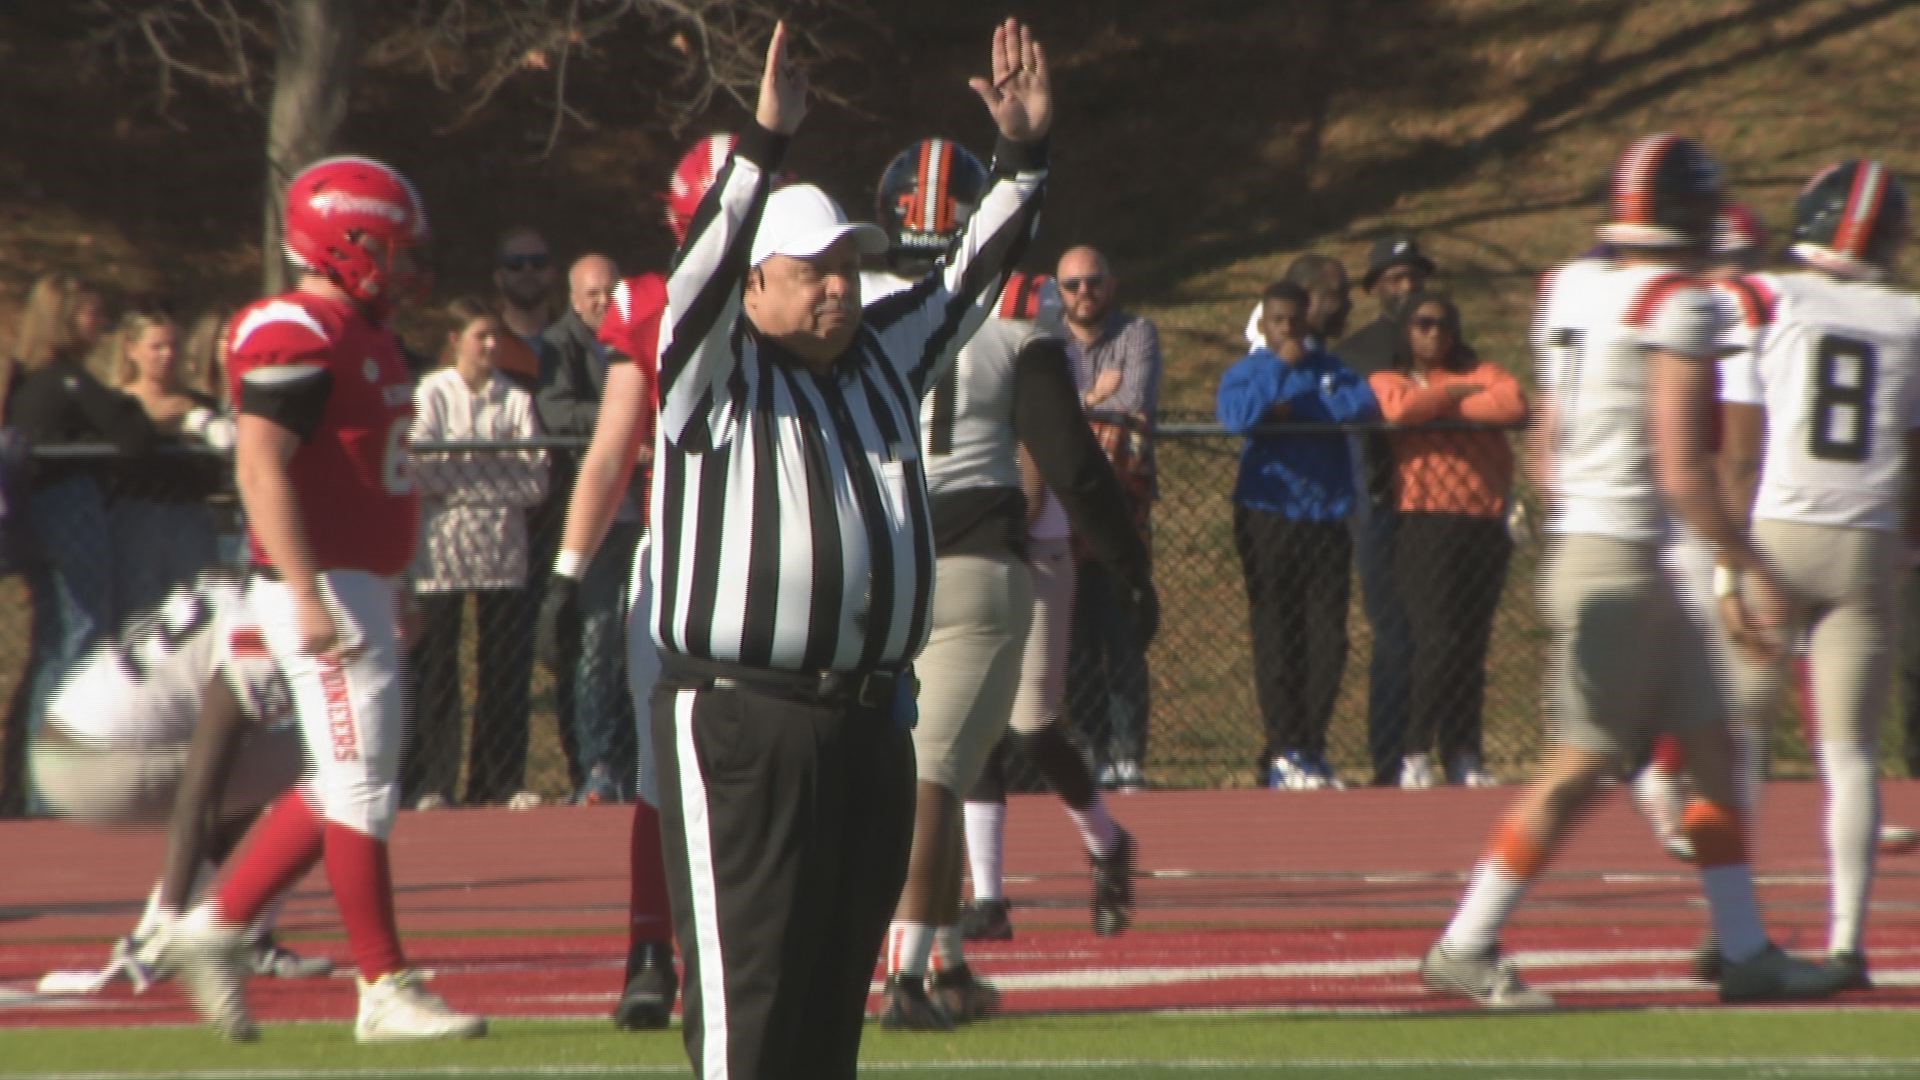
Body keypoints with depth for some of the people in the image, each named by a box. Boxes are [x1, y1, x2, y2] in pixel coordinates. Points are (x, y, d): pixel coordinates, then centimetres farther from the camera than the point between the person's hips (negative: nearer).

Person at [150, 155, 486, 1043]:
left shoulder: (363, 336, 15)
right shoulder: (298, 339, -16)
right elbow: (261, 471, -23)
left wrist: (393, 592, 24)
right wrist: (308, 595, -28)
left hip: (360, 587, 10)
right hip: (322, 589, -10)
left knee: (345, 786, 12)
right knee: (362, 786, -6)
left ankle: (214, 929, 19)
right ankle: (384, 989, -1)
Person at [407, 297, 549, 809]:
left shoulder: (516, 399, 7)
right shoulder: (430, 395, 1)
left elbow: (537, 480, -2)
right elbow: (423, 474, -9)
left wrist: (467, 476, -11)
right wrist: (500, 474, -9)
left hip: (503, 551, 3)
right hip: (442, 551, -3)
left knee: (507, 670, 3)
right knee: (435, 671, -2)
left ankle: (500, 781, 9)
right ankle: (428, 783, 2)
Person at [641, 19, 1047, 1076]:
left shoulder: (884, 357, 17)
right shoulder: (716, 373, -3)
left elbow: (972, 277, 22)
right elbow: (700, 279, -19)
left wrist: (1022, 155, 10)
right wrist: (765, 144, -30)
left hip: (870, 720, 7)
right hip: (739, 724, -7)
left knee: (839, 981, 10)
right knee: (747, 991, -9)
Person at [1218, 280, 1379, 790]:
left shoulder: (1332, 369, 13)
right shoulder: (1245, 373, 6)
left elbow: (1366, 406, -6)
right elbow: (1237, 417, -15)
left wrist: (1293, 411, -9)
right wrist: (1281, 367, -10)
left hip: (1327, 517, 3)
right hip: (1268, 514, -3)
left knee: (1329, 639, -1)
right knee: (1276, 638, -4)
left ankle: (1312, 748, 7)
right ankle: (1286, 752, -2)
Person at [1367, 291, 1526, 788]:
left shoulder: (1481, 374, 16)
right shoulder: (1389, 379, 11)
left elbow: (1514, 404, -6)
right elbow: (1400, 408, -14)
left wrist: (1442, 405, -5)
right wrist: (1456, 394, -2)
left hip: (1486, 521, 3)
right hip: (1426, 520, -3)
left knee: (1473, 645, 4)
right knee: (1439, 640, -13)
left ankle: (1464, 755, 9)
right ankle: (1415, 755, -9)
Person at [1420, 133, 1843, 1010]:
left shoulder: (1575, 291, 10)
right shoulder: (1678, 311, -15)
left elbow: (1544, 451, 15)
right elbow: (1680, 472, -19)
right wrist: (1752, 566, -11)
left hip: (1578, 539, 9)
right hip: (1620, 561, -9)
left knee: (1711, 747, 13)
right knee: (1581, 766, -4)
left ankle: (1745, 949, 17)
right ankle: (1464, 949, 1)